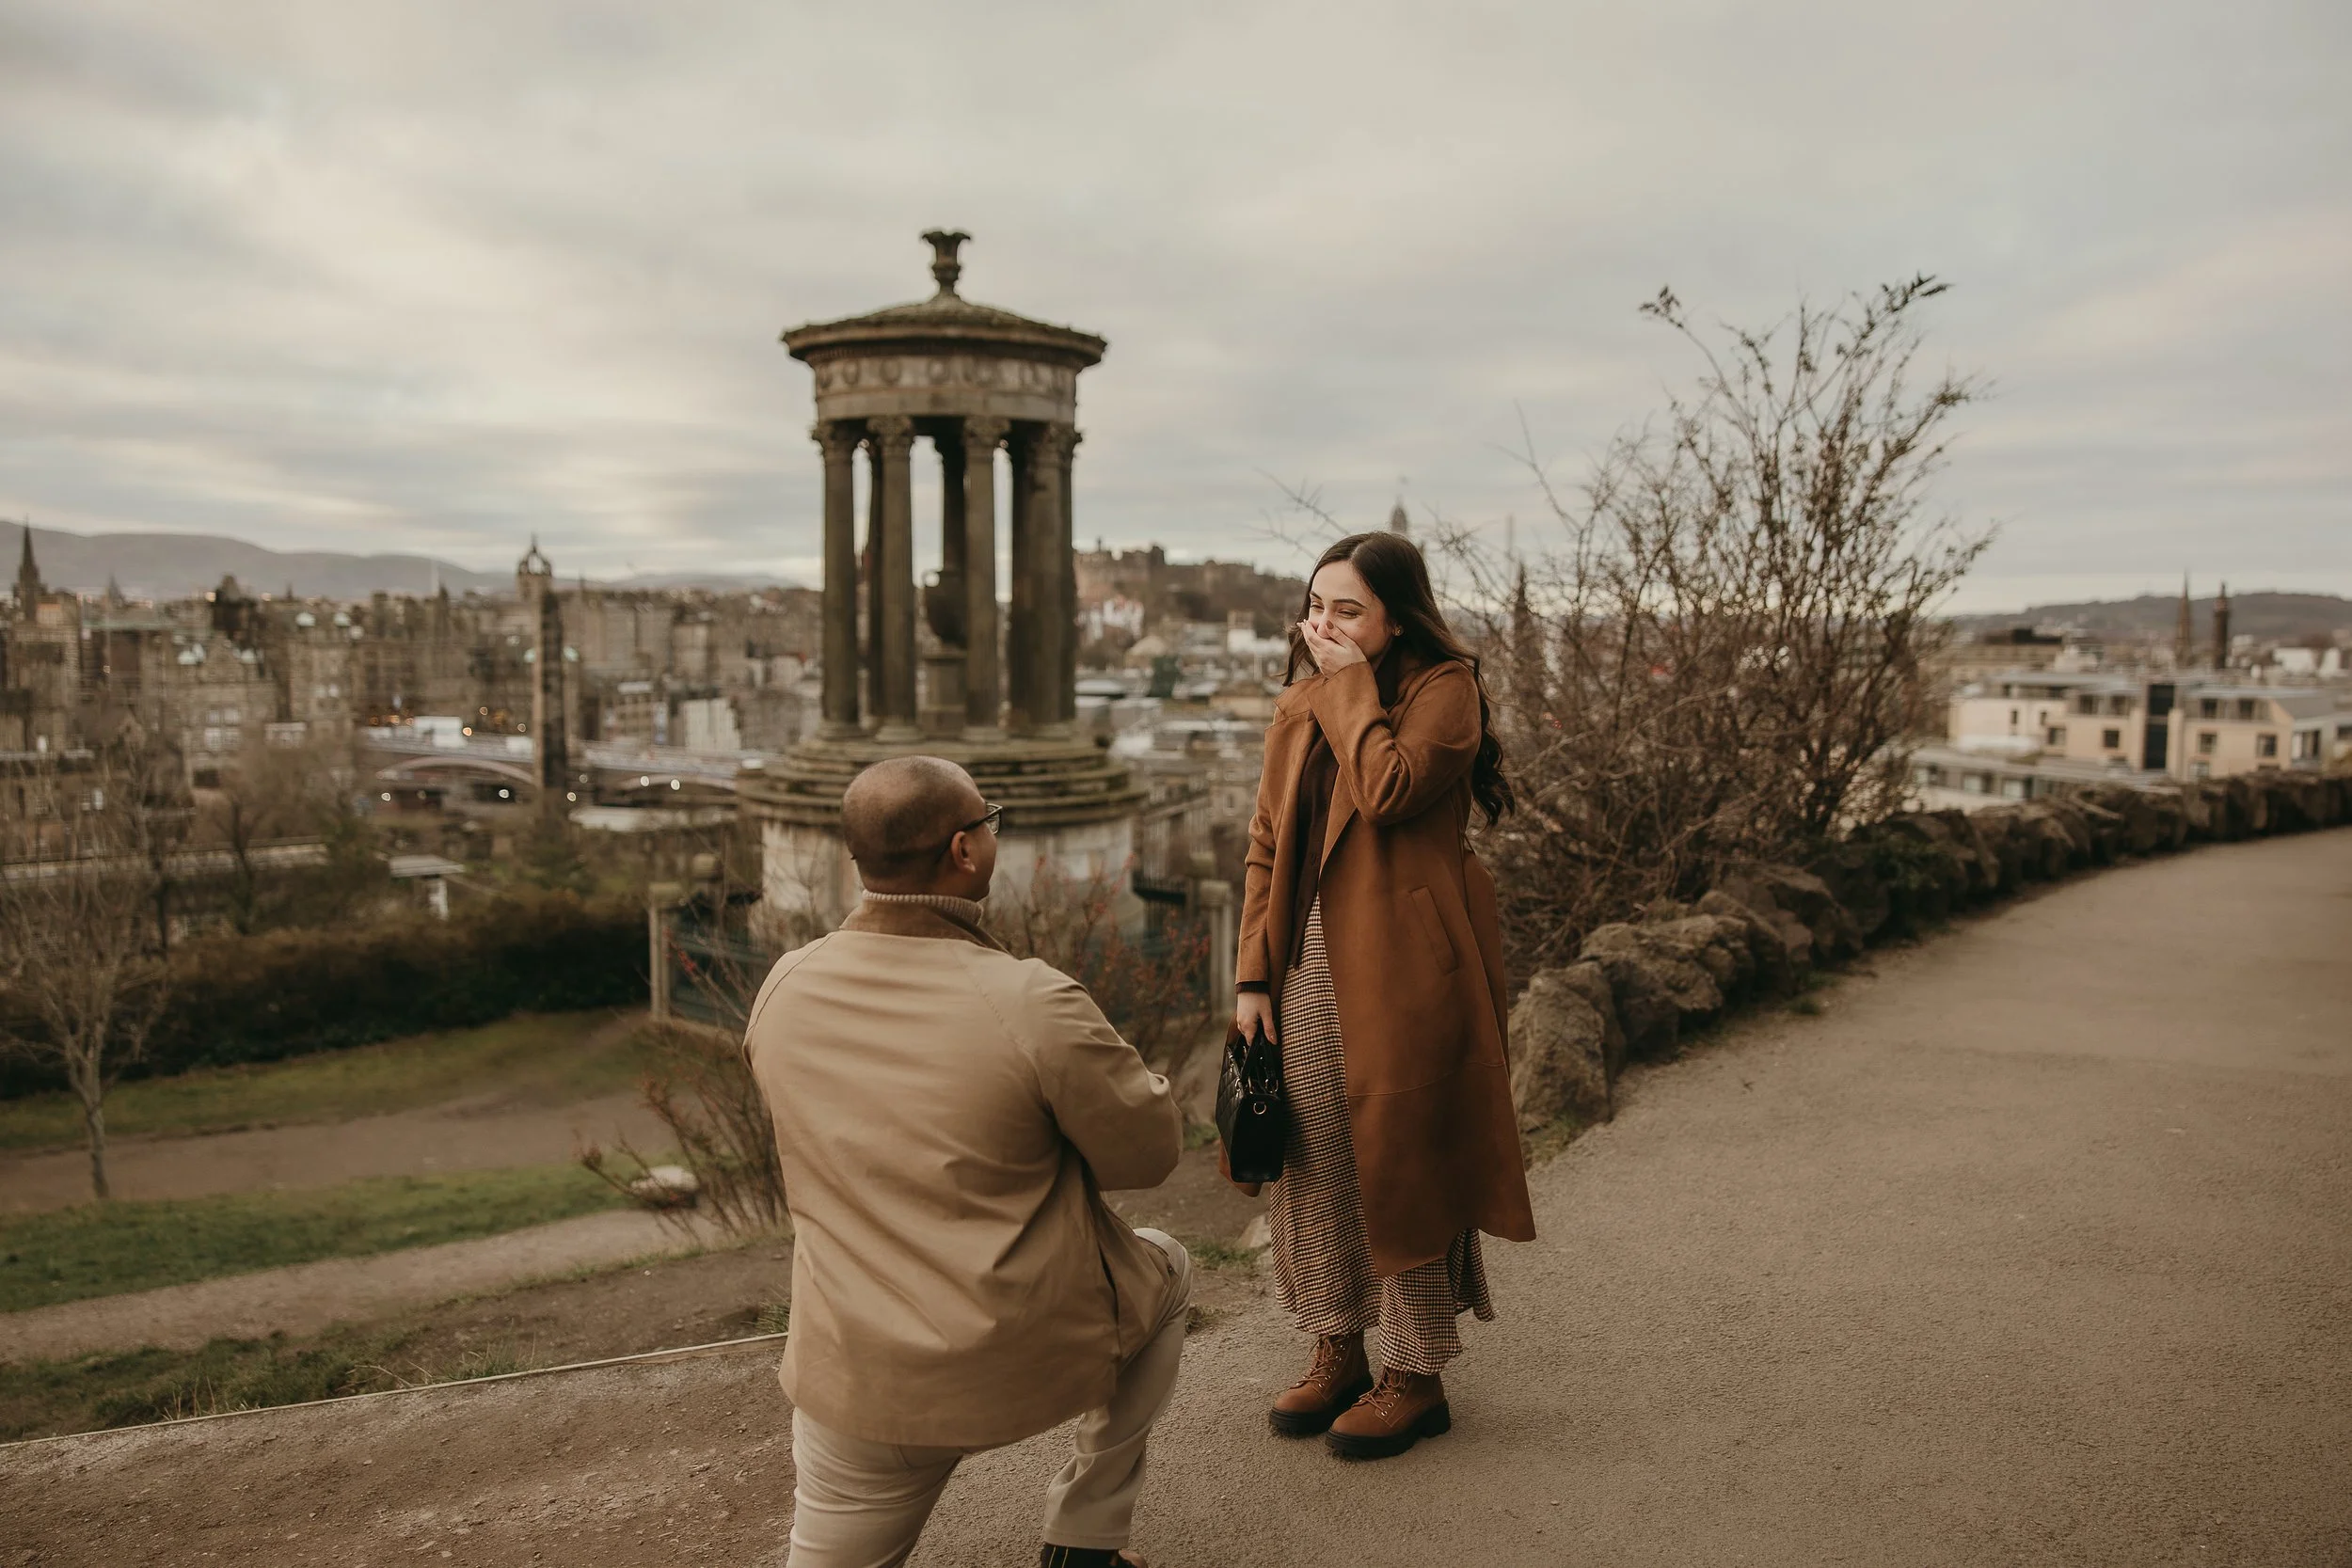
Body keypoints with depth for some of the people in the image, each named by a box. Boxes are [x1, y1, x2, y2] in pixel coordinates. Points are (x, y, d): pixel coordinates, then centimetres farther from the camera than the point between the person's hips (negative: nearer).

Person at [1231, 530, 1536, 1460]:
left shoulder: (1444, 688, -7)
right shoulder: (1298, 706, 12)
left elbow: (1387, 791, -26)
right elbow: (1267, 846, 11)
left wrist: (1349, 684, -14)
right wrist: (1253, 974, 4)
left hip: (1398, 971, -6)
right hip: (1307, 965, 6)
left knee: (1398, 1164, 2)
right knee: (1312, 1161, 11)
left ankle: (1416, 1376, 19)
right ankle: (1337, 1352, 28)